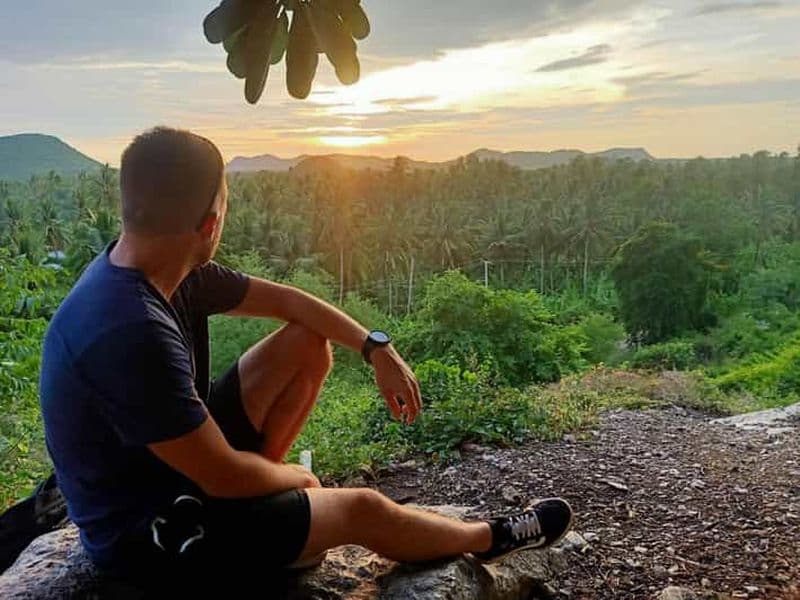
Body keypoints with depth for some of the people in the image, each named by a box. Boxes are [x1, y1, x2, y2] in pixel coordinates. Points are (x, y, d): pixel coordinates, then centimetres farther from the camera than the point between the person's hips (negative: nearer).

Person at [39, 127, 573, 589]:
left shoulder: (156, 268, -8)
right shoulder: (133, 333, -36)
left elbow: (284, 301, 3)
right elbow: (224, 477, -28)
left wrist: (378, 349, -3)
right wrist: (298, 477, -8)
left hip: (172, 462, 8)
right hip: (147, 527, -8)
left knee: (308, 344, 4)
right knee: (362, 510, -4)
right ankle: (491, 539, 23)